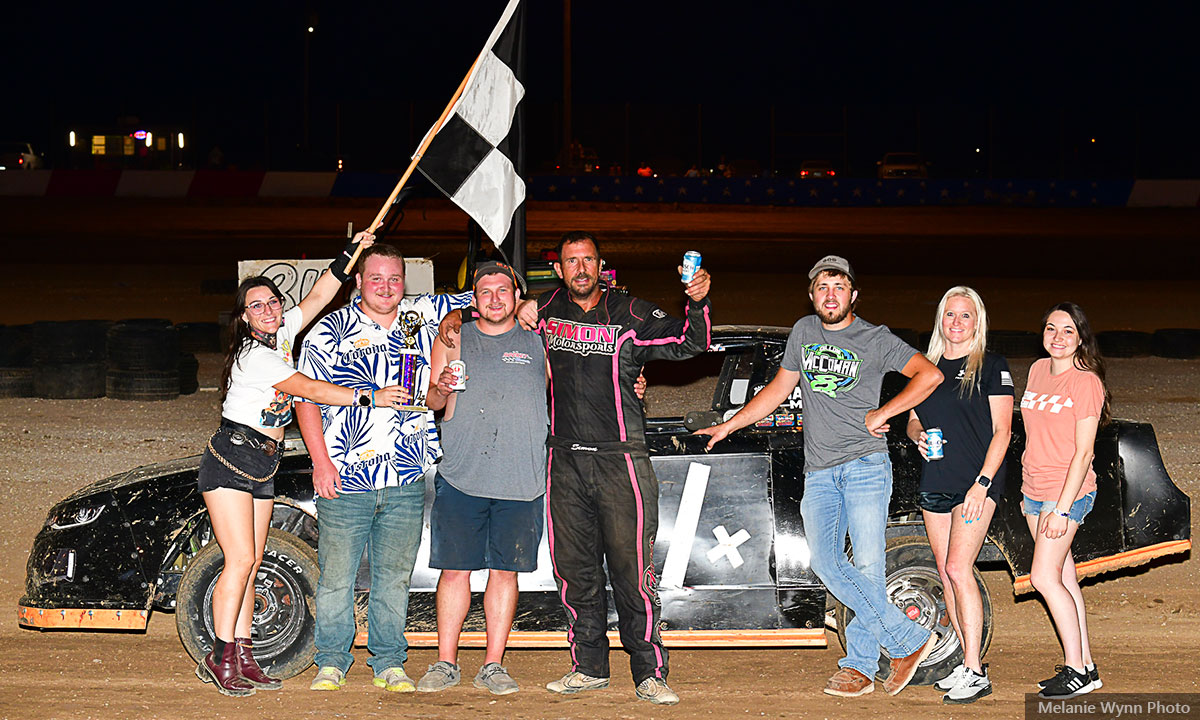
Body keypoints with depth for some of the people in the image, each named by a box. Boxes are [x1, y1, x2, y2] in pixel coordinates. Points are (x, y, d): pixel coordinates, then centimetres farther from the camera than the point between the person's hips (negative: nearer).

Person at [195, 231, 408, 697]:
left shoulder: (280, 336, 7)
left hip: (264, 466, 8)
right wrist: (369, 396, -23)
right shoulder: (252, 355, -17)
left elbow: (318, 297, 13)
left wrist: (350, 251, 5)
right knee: (240, 559, -14)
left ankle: (242, 658, 5)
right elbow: (309, 390, -22)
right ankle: (220, 659, -11)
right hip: (230, 461, -8)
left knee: (250, 564, 5)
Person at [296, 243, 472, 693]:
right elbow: (305, 397, -1)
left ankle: (389, 664, 19)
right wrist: (321, 462, -8)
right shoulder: (331, 331, 0)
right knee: (336, 576, 3)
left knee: (394, 576, 9)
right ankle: (332, 662, 17)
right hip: (344, 479, -2)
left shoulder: (422, 317, 8)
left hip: (407, 481, 2)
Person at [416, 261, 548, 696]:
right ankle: (446, 663, 9)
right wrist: (441, 389, -11)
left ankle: (493, 665, 10)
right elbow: (432, 403, 11)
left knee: (505, 571, 3)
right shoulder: (454, 339, 12)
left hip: (520, 481, 0)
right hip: (460, 477, 0)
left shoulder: (539, 341, 11)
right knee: (455, 570, 0)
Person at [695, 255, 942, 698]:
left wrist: (883, 413, -9)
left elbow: (929, 375, -4)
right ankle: (908, 640, -6)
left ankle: (859, 664, 0)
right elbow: (779, 388, 25)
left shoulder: (875, 340, 3)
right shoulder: (804, 332, 16)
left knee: (867, 565, -11)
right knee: (825, 561, -11)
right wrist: (729, 425, 25)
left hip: (866, 465, -4)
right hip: (819, 472, 4)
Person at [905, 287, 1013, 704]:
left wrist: (982, 484, -15)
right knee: (946, 575, 7)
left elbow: (1002, 431, -6)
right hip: (934, 483, 6)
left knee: (958, 568, -17)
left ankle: (975, 673, -15)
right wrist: (918, 436, -3)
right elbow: (912, 420, 22)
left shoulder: (992, 368, -2)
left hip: (977, 483, -6)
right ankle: (968, 664, 16)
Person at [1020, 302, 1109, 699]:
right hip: (1034, 491, 8)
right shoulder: (1038, 371, 9)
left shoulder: (1086, 382, -14)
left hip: (1069, 492, -7)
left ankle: (1077, 670, -3)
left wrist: (1062, 508, -19)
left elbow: (1083, 452, -16)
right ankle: (1086, 665, 15)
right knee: (1064, 579, 9)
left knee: (1044, 578, -11)